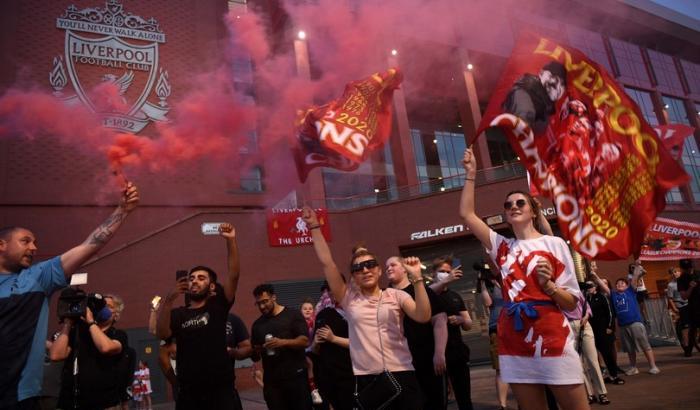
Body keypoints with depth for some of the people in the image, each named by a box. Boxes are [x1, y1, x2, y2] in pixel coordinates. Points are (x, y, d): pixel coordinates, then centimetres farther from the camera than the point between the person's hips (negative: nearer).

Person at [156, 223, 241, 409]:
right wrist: (169, 300, -20)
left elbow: (234, 275, -9)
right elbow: (161, 334, -9)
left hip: (221, 389, -2)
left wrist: (231, 240, -19)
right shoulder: (177, 314, 9)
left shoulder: (218, 305, 3)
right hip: (188, 393, 2)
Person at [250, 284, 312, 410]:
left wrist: (283, 342, -25)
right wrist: (256, 352, -6)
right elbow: (255, 357, 18)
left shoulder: (293, 315, -2)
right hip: (271, 381, 4)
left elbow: (305, 341, -11)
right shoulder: (257, 324, 12)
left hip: (296, 377, -4)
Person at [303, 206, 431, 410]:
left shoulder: (396, 295, 3)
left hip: (401, 375, 0)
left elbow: (423, 316, -13)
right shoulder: (349, 298, 5)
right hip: (366, 380, 1)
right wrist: (314, 227, -2)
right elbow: (327, 263, -1)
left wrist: (416, 278, -21)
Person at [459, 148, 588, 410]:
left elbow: (572, 302, 2)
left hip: (553, 340, -3)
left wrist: (548, 285, -18)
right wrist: (471, 174, 5)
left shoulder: (554, 244, 1)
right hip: (515, 344, 4)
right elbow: (466, 213, 6)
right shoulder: (502, 246, 10)